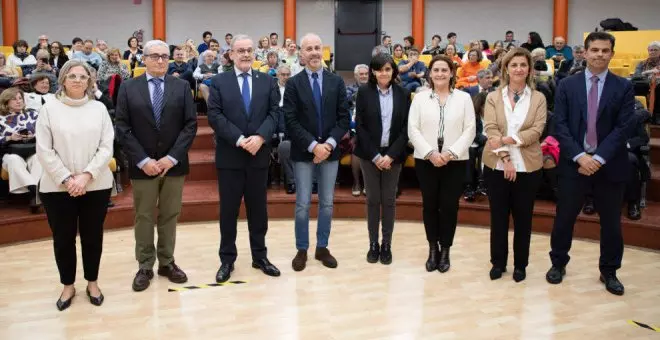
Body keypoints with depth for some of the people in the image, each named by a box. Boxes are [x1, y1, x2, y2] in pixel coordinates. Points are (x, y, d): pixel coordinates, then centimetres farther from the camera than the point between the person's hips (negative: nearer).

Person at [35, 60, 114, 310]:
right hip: (57, 187, 0)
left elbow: (107, 147, -2)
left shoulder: (99, 109, 3)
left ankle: (92, 282, 28)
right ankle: (68, 285, 26)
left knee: (92, 237, 11)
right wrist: (66, 179, -12)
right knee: (63, 239, 9)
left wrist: (86, 175, -13)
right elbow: (44, 150, -4)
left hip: (96, 185, 1)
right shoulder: (50, 109, 0)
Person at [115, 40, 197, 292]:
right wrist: (143, 160, -13)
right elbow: (122, 128, -3)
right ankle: (145, 267, 18)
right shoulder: (128, 88, 2)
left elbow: (190, 125, -2)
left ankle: (167, 263, 22)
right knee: (144, 217, 7)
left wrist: (172, 157, -12)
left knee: (169, 216, 10)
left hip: (173, 163, 1)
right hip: (142, 165, -1)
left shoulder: (182, 87, 4)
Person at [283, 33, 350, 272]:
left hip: (330, 150, 2)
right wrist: (313, 145, -16)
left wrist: (329, 144, -12)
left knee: (327, 203, 9)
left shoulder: (336, 82, 5)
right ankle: (302, 250, 16)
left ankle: (322, 247, 22)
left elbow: (344, 118, 1)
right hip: (303, 152, -2)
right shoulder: (293, 83, -1)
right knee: (303, 204, 2)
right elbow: (291, 122, -8)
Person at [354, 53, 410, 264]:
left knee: (389, 200, 6)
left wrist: (391, 155, -11)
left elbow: (406, 127, -1)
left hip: (393, 154, 1)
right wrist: (374, 155, -11)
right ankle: (373, 244, 16)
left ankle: (387, 244, 17)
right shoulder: (364, 92, -2)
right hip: (369, 154, -1)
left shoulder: (403, 94, 1)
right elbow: (359, 126, -4)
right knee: (373, 199, 5)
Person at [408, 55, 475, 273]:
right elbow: (413, 130, -1)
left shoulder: (464, 98, 5)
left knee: (449, 206, 2)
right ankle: (432, 249, 19)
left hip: (455, 161, 0)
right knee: (429, 205, 6)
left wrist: (451, 152, -13)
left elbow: (469, 130, -1)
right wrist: (430, 153, -12)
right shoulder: (420, 98, 5)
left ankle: (445, 250, 16)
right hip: (426, 160, 1)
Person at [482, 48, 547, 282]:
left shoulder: (538, 98, 3)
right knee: (498, 216, 8)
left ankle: (520, 264, 23)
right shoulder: (493, 97, 3)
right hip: (497, 165, 0)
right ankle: (498, 262, 22)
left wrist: (508, 140, -20)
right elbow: (490, 130, -8)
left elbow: (537, 130, -8)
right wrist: (505, 158, -19)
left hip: (528, 166, 0)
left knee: (523, 217, 9)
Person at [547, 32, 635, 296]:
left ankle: (609, 271, 26)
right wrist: (579, 156, -15)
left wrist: (599, 158, -16)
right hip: (574, 162, 0)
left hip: (609, 164, 0)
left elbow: (623, 128, -6)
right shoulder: (567, 85, 2)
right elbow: (560, 125, -4)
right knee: (564, 217, 8)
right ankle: (558, 263, 27)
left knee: (611, 221, 10)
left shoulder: (624, 87, 1)